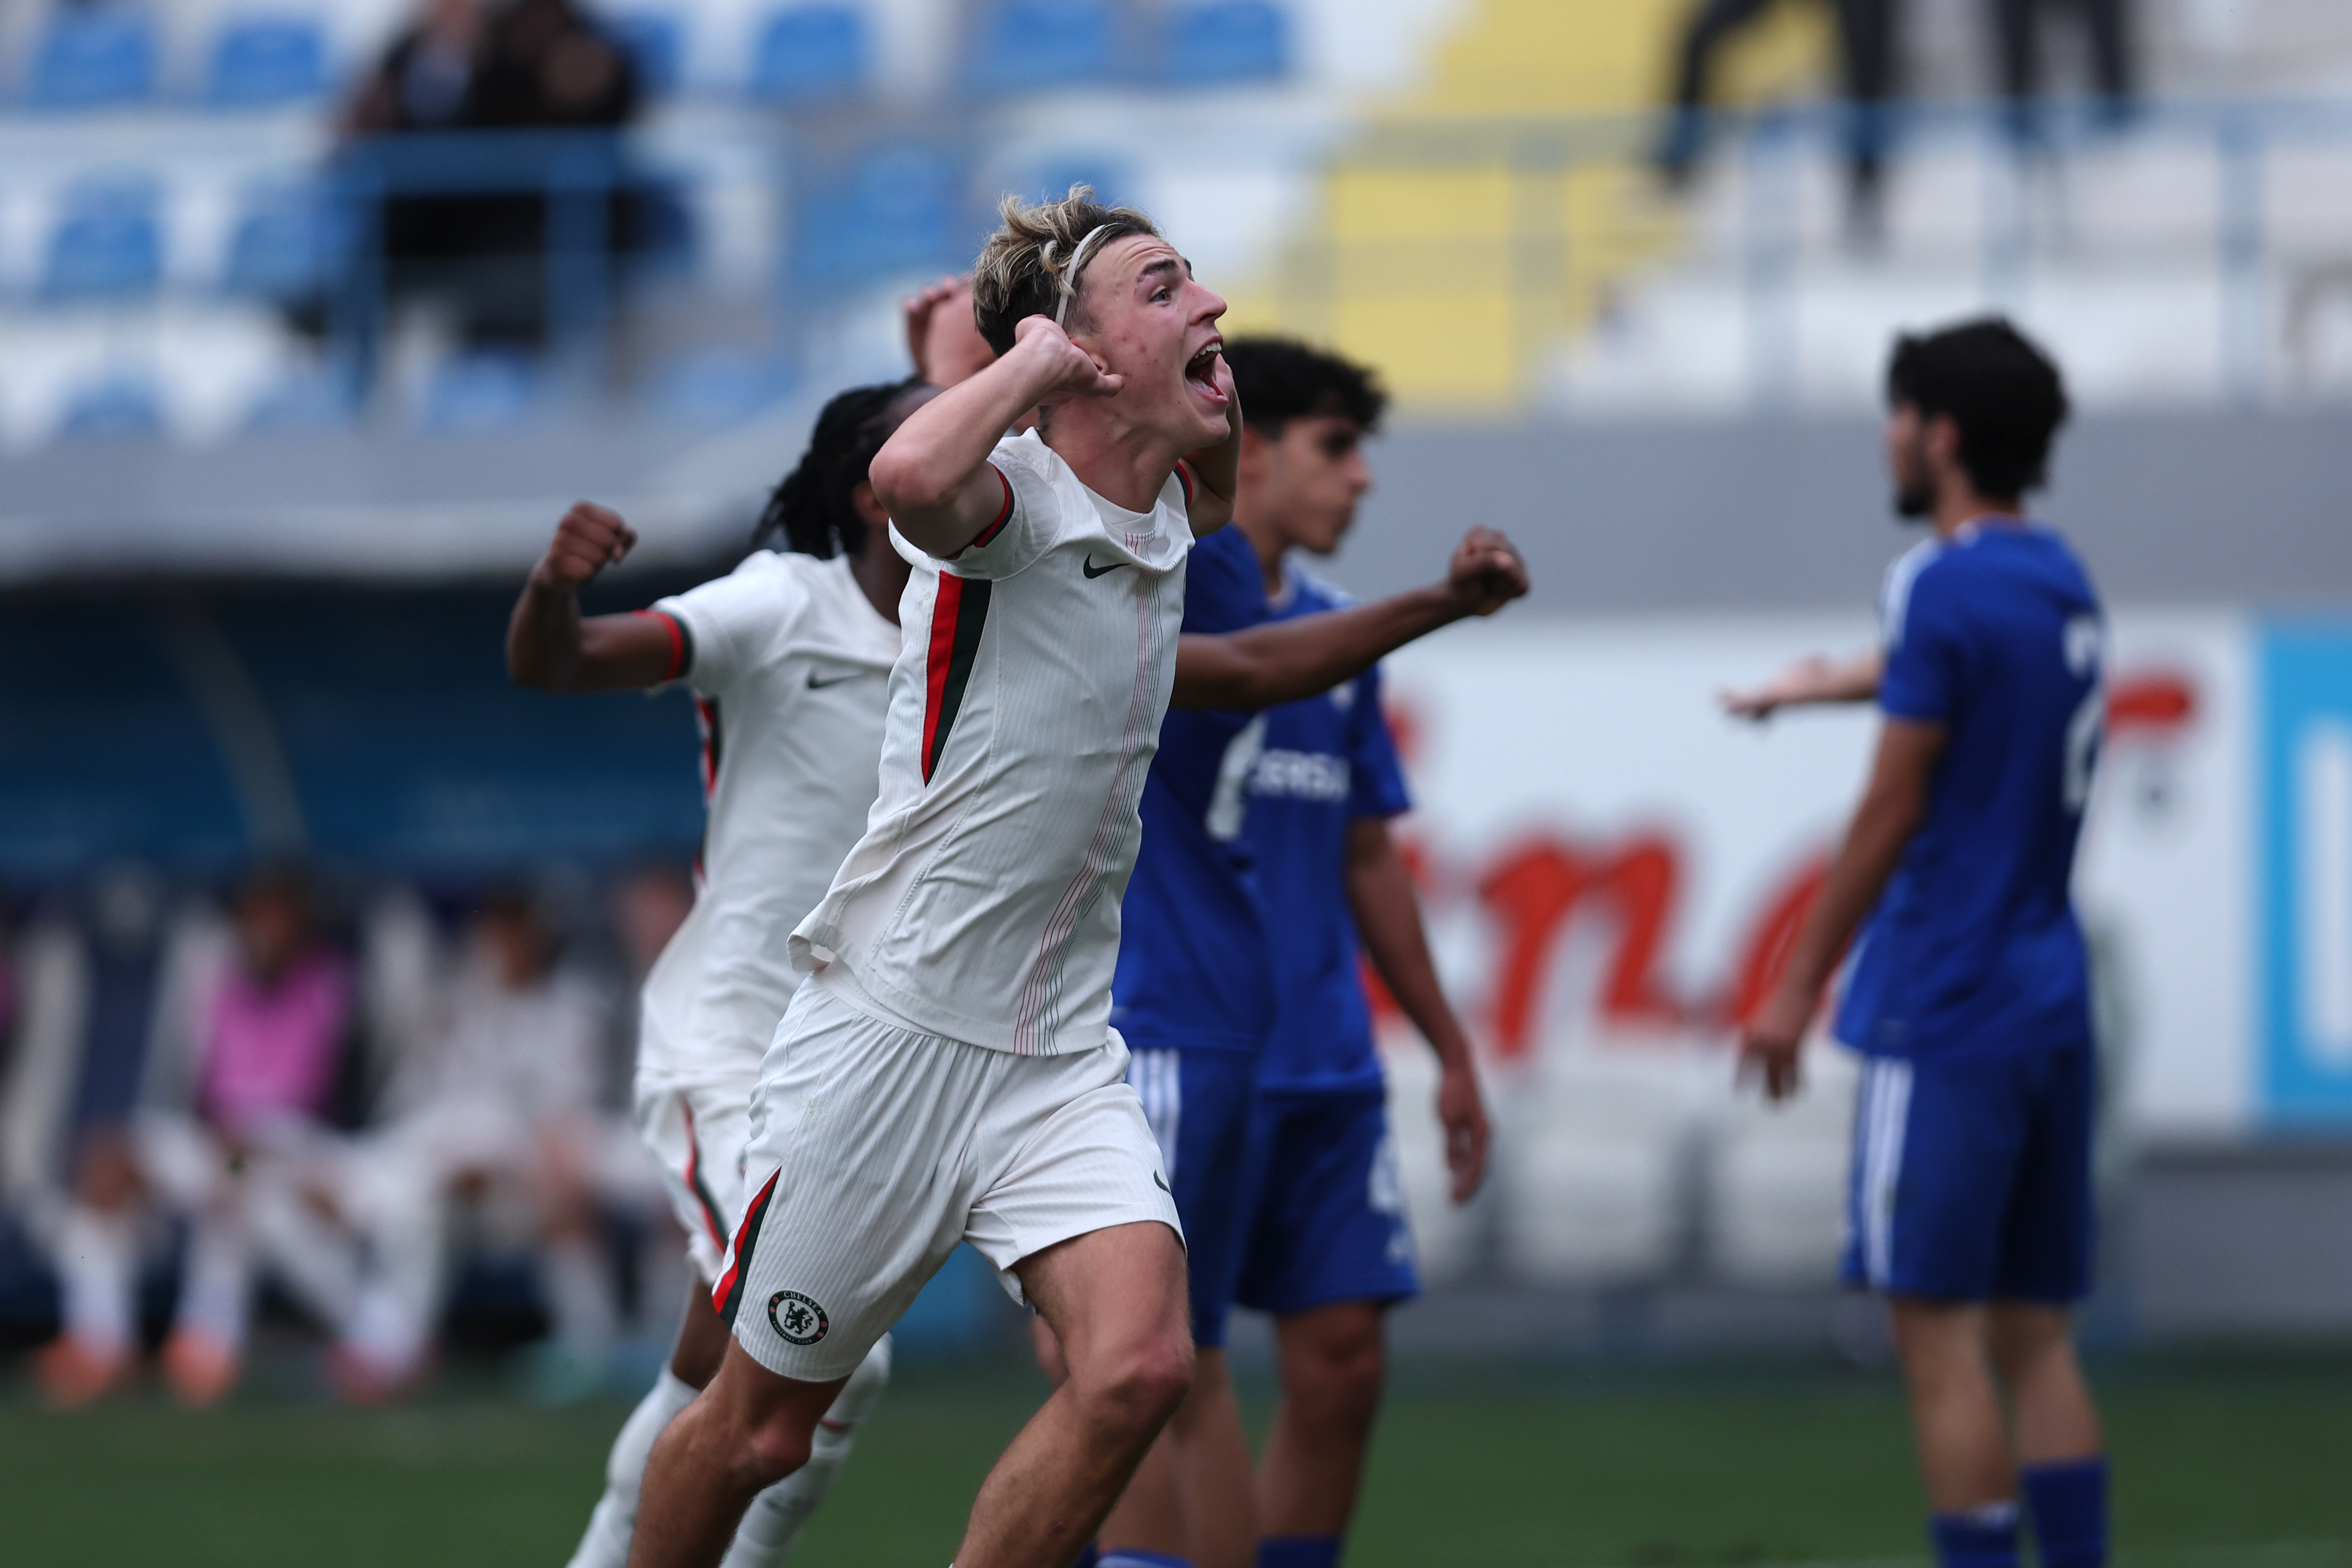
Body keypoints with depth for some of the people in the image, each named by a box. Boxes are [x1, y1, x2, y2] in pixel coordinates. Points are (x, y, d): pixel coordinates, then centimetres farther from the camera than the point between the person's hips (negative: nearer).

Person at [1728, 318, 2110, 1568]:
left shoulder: (1946, 585, -12)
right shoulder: (2062, 584, 14)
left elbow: (1889, 816, -12)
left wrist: (1797, 989, -5)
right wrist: (1818, 684, 55)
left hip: (1946, 1018, -8)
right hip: (2053, 1012, 8)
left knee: (1939, 1334, -6)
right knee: (2034, 1335, 9)